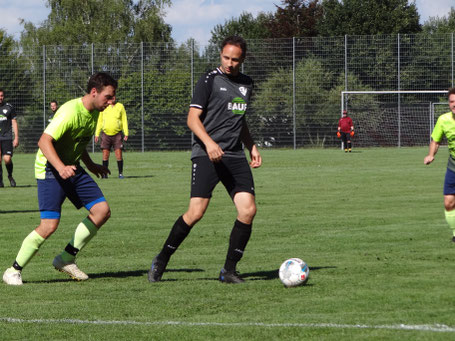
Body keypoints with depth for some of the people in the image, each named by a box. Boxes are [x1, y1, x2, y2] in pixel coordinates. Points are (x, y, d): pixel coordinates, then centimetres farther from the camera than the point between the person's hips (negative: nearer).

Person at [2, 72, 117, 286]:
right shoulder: (70, 112, -23)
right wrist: (60, 168, -38)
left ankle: (66, 259, 8)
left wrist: (90, 165, 26)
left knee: (102, 211, -3)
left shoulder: (94, 113, 6)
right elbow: (44, 141, -27)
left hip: (71, 168, 9)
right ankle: (14, 271, -2)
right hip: (50, 169, -9)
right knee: (49, 224, -17)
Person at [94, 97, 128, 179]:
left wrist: (126, 133, 0)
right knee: (105, 156, -2)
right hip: (106, 134, 1)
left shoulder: (120, 106, 6)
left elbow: (124, 120, 8)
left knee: (119, 156, -6)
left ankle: (120, 173, 3)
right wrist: (97, 134, 8)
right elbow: (99, 121, 13)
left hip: (117, 134, -1)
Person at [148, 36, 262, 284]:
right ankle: (161, 261, 2)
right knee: (196, 212, -15)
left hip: (235, 156, 6)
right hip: (206, 154, -6)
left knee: (248, 210, -8)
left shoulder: (246, 84, 18)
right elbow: (192, 118, -9)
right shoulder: (209, 80, -3)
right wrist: (209, 143, -23)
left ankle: (229, 270, 2)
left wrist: (251, 146, 20)